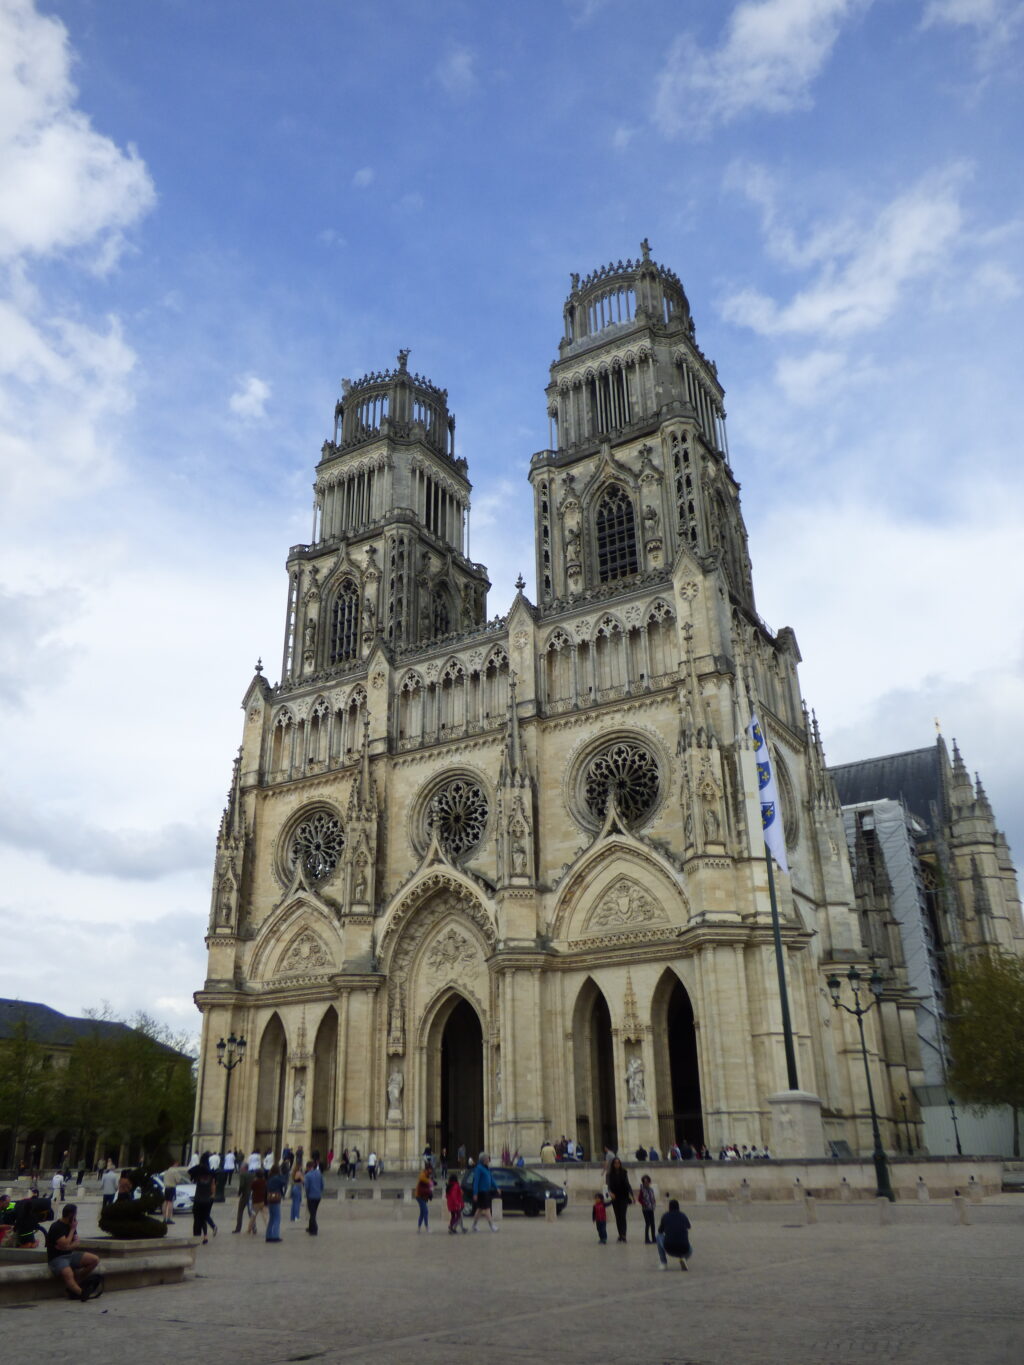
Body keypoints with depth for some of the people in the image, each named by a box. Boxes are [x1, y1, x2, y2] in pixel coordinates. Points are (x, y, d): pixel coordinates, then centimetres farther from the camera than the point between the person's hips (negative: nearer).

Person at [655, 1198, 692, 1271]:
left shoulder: (665, 1216, 11)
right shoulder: (684, 1216, 16)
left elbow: (660, 1231, 25)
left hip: (669, 1249, -2)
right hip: (683, 1250, 2)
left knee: (659, 1236, 30)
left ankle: (664, 1263, 17)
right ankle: (683, 1258, 4)